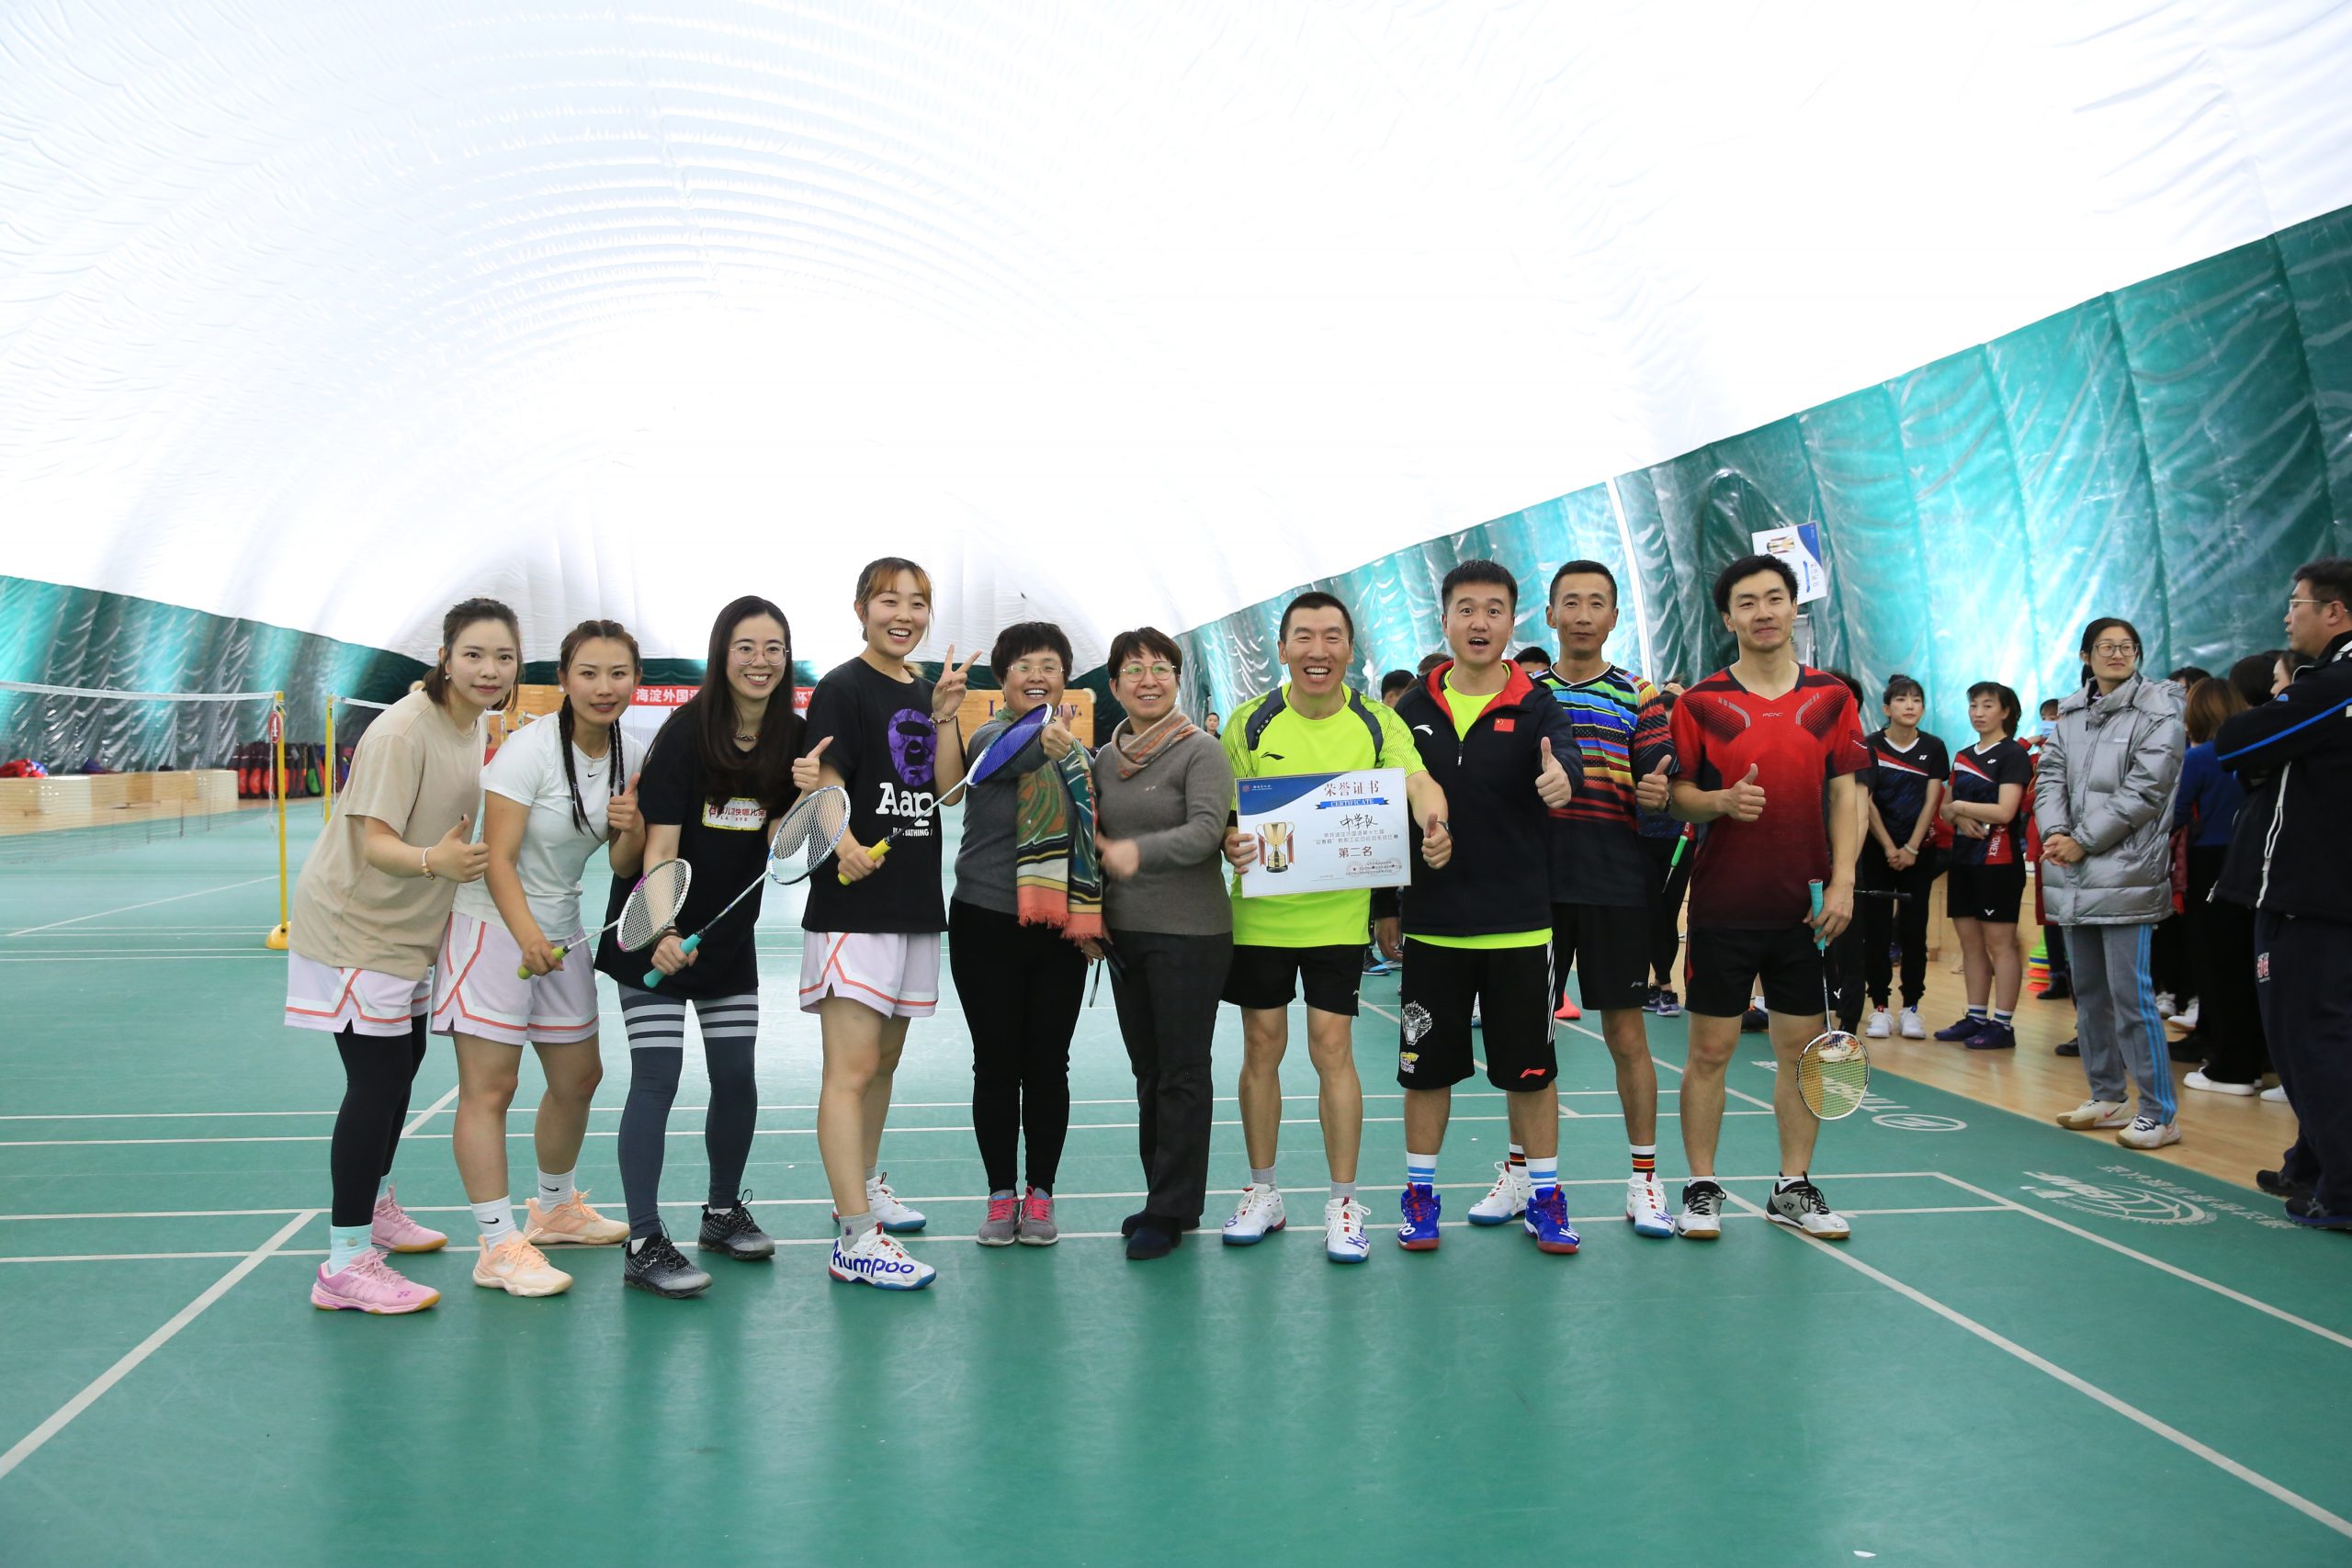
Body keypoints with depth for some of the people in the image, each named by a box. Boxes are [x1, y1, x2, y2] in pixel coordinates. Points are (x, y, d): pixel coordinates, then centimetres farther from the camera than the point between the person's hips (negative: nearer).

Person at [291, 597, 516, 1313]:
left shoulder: (473, 724, 1)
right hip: (355, 927, -9)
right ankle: (345, 1264, -3)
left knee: (401, 1065, 19)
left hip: (407, 928, 9)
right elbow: (375, 843, -29)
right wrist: (434, 860, -45)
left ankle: (375, 1206, 38)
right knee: (376, 1081, -10)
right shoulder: (402, 731, -24)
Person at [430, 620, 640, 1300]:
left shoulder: (627, 756, 2)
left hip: (562, 931, 8)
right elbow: (499, 859, -20)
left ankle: (555, 1208, 35)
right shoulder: (530, 749, -18)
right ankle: (499, 1245, 1)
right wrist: (527, 934, -31)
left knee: (578, 1078, 15)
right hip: (492, 924, -7)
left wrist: (629, 828, -11)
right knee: (489, 1088, -6)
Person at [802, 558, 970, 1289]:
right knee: (852, 1066, -10)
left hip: (916, 902, 8)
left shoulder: (928, 692, 14)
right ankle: (855, 1240, -10)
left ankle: (863, 1185, 36)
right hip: (854, 903, -8)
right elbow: (823, 787, -13)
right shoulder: (842, 688, -6)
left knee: (885, 1059, 19)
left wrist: (944, 712, -6)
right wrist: (844, 845, -30)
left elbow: (948, 786, 5)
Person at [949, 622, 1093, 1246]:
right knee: (996, 1065, 4)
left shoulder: (1081, 750, 8)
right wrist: (1043, 743, -54)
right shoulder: (989, 736, -6)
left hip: (1059, 930, 3)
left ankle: (1040, 1195, 20)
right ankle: (1001, 1195, 18)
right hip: (987, 924, -3)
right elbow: (1009, 759, -31)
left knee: (1048, 1065, 6)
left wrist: (1093, 920, 5)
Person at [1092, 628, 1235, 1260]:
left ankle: (1173, 1211, 9)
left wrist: (1140, 851, -34)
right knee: (1147, 1070, 13)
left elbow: (1205, 830, -22)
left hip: (1190, 934, -6)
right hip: (1125, 933, 6)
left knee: (1182, 1072, 0)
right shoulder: (1106, 758, 10)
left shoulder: (1201, 750, -8)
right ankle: (1161, 1195, 25)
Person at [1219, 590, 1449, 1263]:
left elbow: (1418, 782, -18)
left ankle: (1343, 1203, 12)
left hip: (1339, 913, -1)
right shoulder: (1250, 722, -3)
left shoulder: (1377, 723, -3)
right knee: (1262, 1046, 8)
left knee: (1332, 1047, -2)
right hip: (1260, 912, 1)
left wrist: (1433, 822, -41)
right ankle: (1263, 1193, 24)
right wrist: (1230, 844, -23)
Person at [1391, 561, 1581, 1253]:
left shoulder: (1536, 706, -4)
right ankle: (1420, 1194, 25)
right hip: (1432, 922, 2)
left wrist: (1562, 777, -48)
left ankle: (1543, 1196, 24)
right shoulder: (1414, 709, 4)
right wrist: (1386, 903, 2)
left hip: (1518, 923, -2)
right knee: (1426, 1066, 10)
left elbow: (1566, 758, -25)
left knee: (1531, 1068, 7)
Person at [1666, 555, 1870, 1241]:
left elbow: (1846, 795, 4)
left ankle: (1794, 1187, 21)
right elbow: (1677, 794, 1)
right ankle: (1702, 1188, 14)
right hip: (1723, 903, -2)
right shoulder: (1700, 702, 0)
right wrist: (1721, 801, -20)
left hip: (1807, 904, 2)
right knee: (1710, 1049, 2)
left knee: (1802, 1048, 8)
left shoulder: (1832, 697, 6)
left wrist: (1842, 882, -5)